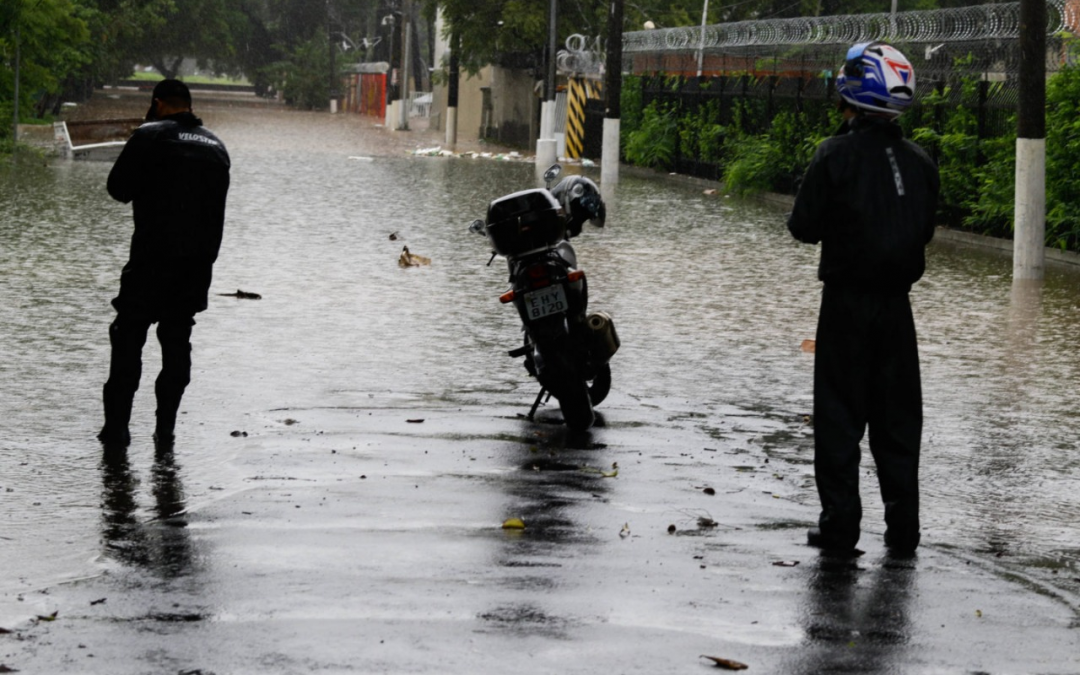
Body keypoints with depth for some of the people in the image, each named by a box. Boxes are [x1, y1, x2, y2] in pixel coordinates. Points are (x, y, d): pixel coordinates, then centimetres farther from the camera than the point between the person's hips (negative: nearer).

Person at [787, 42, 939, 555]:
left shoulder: (836, 155, -12)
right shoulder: (919, 162, 4)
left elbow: (804, 226, -10)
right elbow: (926, 230, 11)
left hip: (846, 301, -4)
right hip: (897, 305, 4)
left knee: (840, 416, 3)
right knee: (897, 417, 11)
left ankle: (840, 525, 3)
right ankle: (903, 528, 12)